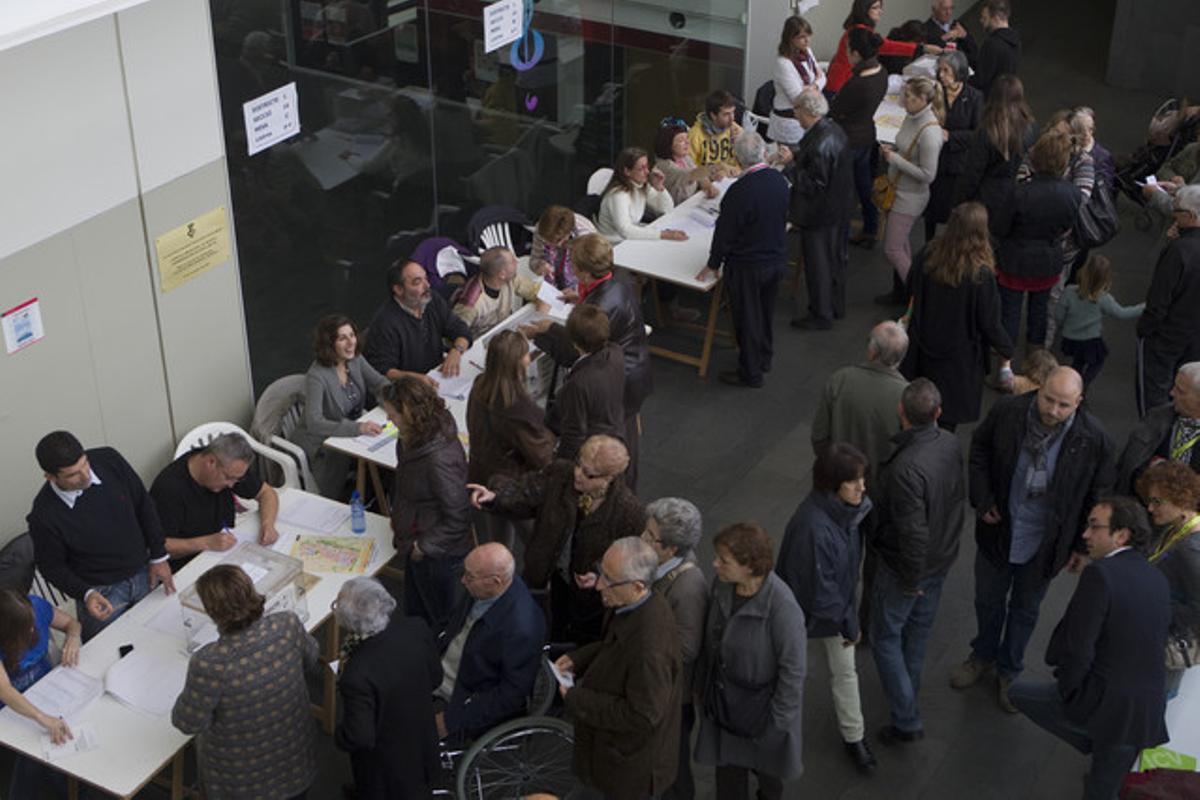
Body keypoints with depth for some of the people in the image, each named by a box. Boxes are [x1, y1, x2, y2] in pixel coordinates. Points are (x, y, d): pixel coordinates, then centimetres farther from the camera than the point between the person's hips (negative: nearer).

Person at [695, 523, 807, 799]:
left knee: (767, 771, 24)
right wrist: (702, 684, 11)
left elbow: (793, 670, -22)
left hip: (760, 707, -4)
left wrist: (779, 719, -14)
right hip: (722, 702, 4)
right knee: (728, 768, 21)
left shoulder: (781, 606, -32)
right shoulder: (721, 585, -14)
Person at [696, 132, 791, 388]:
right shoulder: (780, 181, -6)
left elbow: (725, 232, -18)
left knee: (747, 319, 8)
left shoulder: (740, 191, -26)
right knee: (766, 312, 24)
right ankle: (764, 358, 42)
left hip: (747, 266, -7)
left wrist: (714, 264, -6)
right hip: (777, 259, 7)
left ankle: (750, 373, 19)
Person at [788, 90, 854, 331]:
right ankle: (836, 307, 37)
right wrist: (796, 157, 5)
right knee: (835, 259, 22)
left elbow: (814, 184, -27)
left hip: (819, 215, -10)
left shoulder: (820, 143, -29)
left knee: (817, 264, 5)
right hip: (838, 209, 10)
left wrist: (792, 164, -21)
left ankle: (821, 316, 17)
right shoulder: (834, 129, 1)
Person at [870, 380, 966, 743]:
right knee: (919, 627, 28)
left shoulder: (906, 468, -37)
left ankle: (906, 720, 15)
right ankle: (910, 689, 50)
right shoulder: (950, 443, -13)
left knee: (886, 638, 11)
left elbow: (914, 532, -31)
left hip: (909, 566, -7)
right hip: (943, 557, 7)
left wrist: (910, 580, -16)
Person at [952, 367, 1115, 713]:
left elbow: (1097, 497, -6)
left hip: (1042, 543, -1)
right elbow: (979, 451, 0)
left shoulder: (1093, 440, -21)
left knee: (1025, 609, 20)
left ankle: (1009, 671, 44)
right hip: (998, 530, 1)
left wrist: (1083, 546, -1)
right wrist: (982, 500, -8)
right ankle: (984, 656, 49)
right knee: (989, 600, 22)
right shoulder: (1007, 412, -19)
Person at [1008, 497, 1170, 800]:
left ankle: (1091, 744, 15)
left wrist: (1066, 687, 0)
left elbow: (1076, 650, -20)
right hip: (1146, 712, 7)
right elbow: (1158, 641, 13)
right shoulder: (1158, 579, 5)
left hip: (1099, 704, -6)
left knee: (1019, 694, 17)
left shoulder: (1100, 574, -18)